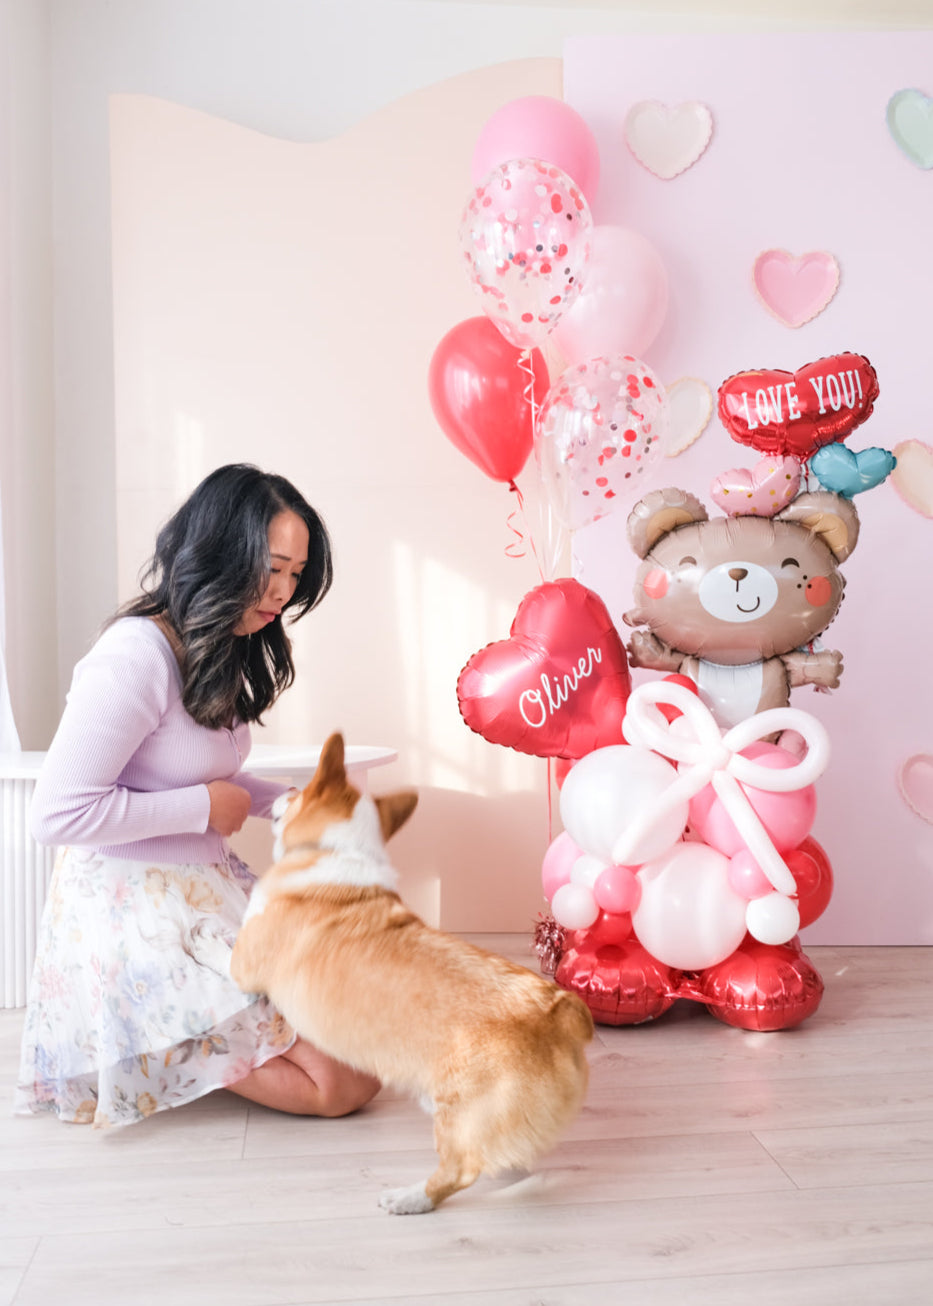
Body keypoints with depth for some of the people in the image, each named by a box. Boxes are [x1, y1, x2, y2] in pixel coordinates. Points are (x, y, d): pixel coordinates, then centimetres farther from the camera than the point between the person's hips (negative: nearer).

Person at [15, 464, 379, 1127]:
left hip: (210, 890, 9)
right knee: (347, 1083, -11)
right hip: (136, 915, -9)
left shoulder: (221, 651, 9)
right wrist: (204, 808, -16)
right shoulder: (136, 656, -21)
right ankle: (163, 1055, 4)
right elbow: (59, 812, -24)